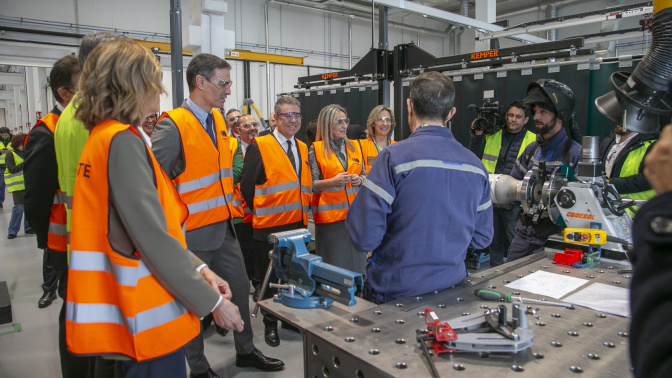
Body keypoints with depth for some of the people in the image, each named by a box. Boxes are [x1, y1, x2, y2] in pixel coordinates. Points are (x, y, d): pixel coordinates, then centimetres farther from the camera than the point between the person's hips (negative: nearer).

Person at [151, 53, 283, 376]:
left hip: (223, 227, 8)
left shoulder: (218, 119, 8)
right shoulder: (172, 125, -17)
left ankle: (246, 351, 37)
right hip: (193, 232, -8)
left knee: (240, 290, 17)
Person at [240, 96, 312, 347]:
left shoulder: (303, 148, 13)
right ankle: (270, 324, 25)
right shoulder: (260, 146, -7)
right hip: (270, 226, -5)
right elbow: (247, 186, -6)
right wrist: (260, 212, -1)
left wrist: (304, 213, 11)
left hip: (298, 224, 5)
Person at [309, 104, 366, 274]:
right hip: (330, 216, -4)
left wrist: (359, 180, -2)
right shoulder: (316, 149, -1)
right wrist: (332, 182, -18)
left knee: (356, 262, 8)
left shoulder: (355, 146, 13)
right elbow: (311, 184, -3)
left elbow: (364, 175, 20)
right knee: (334, 265, -1)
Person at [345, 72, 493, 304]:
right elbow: (481, 239, 7)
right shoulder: (476, 166, -2)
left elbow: (364, 238, -21)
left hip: (394, 293, -4)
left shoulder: (394, 157, -19)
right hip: (450, 287, 5)